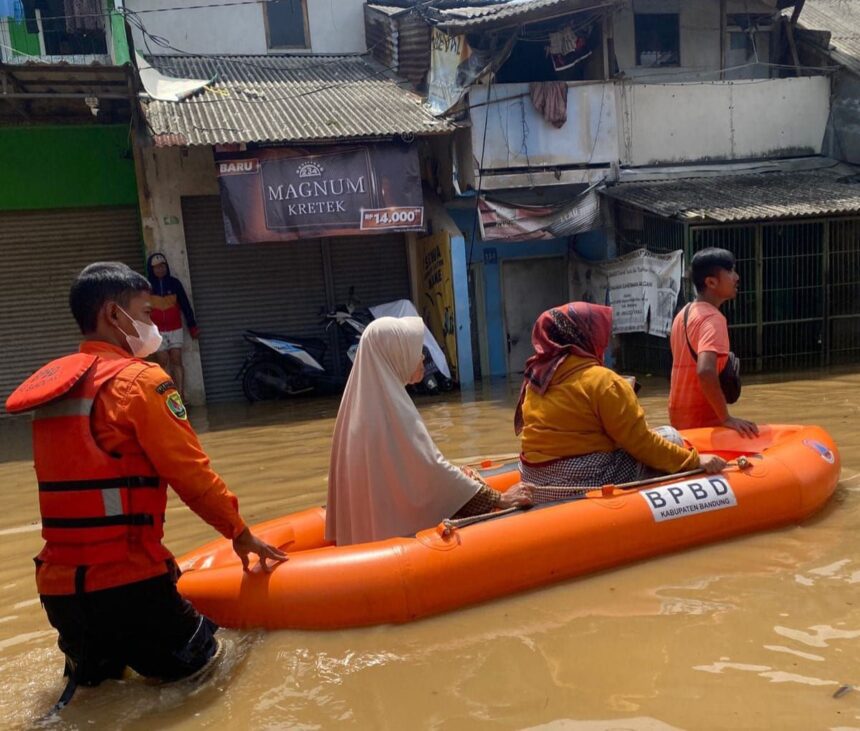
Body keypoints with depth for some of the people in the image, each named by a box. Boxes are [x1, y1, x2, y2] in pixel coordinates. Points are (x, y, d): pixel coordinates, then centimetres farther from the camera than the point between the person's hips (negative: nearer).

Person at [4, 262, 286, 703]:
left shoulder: (50, 383, 9)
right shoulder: (140, 380, -13)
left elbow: (78, 482, 14)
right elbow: (192, 475, -12)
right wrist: (240, 533, 3)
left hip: (58, 581, 8)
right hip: (123, 580, -8)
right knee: (194, 656, 15)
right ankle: (105, 650, 0)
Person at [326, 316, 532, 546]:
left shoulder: (368, 398, 6)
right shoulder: (391, 406, -19)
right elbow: (432, 468, -19)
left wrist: (454, 478, 11)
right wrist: (499, 499, -13)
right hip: (395, 527, -8)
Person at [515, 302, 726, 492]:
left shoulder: (537, 377, 6)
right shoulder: (602, 380, -16)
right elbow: (640, 442, -14)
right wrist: (695, 461, -5)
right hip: (589, 483, -8)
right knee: (669, 436, 8)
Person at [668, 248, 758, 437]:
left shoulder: (684, 314, 9)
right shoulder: (713, 318, -18)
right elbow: (705, 371, -34)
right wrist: (727, 418, -27)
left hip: (681, 416, 9)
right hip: (703, 420, -8)